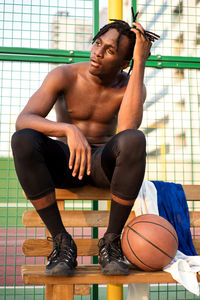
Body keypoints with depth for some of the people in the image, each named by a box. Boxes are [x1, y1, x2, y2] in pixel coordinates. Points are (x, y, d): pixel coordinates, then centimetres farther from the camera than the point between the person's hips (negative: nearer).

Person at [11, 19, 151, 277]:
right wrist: (70, 130, -41)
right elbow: (23, 120, -23)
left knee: (134, 140, -34)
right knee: (22, 140, -32)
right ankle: (62, 241, -22)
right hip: (63, 161, 0)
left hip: (104, 164, 0)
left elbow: (128, 127, -29)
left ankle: (111, 241, -20)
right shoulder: (64, 76, -9)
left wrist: (140, 64, -24)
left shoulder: (130, 85, -5)